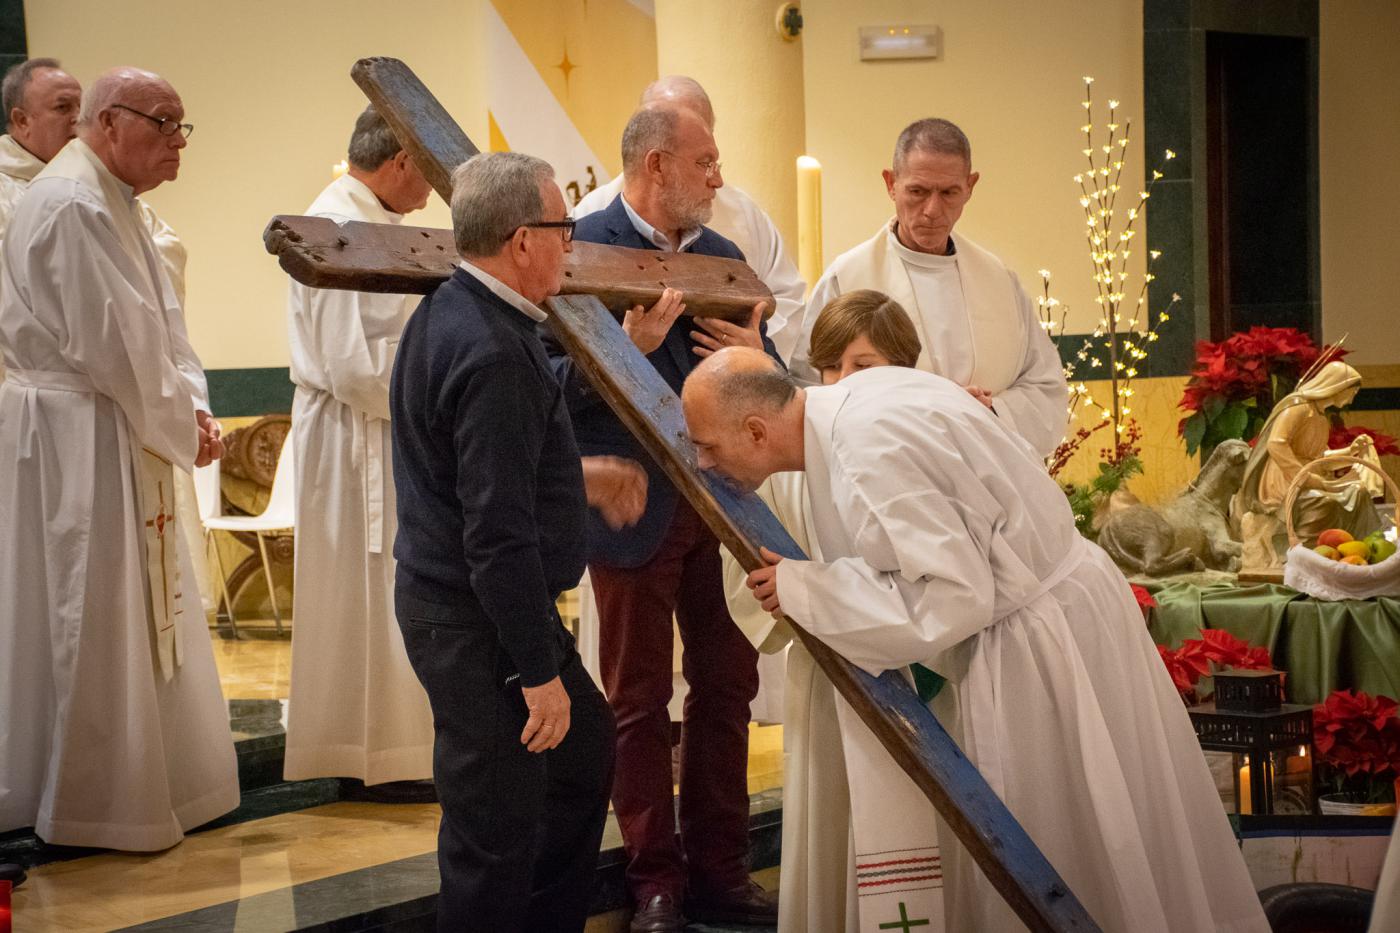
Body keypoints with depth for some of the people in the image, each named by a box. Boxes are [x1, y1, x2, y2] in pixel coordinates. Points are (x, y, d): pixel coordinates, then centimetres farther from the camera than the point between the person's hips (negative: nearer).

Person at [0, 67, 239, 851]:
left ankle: (145, 783, 27)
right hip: (77, 439, -11)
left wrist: (192, 407, -2)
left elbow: (159, 319, 13)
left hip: (115, 436, 11)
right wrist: (179, 427, -11)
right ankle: (95, 804, 10)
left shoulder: (112, 203, 15)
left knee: (140, 611, 16)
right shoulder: (71, 205, -19)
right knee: (95, 620, -1)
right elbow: (113, 341, -22)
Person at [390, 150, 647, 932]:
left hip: (448, 595, 11)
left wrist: (575, 478, 15)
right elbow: (499, 538, -27)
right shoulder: (494, 355, -25)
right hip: (483, 621, -11)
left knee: (587, 748, 24)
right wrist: (540, 671, -21)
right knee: (499, 829, 2)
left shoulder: (450, 313, 7)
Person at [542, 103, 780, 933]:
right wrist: (627, 347, -28)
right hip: (635, 512, -6)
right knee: (640, 701, 7)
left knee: (728, 688, 12)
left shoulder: (723, 257, 9)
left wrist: (759, 359, -10)